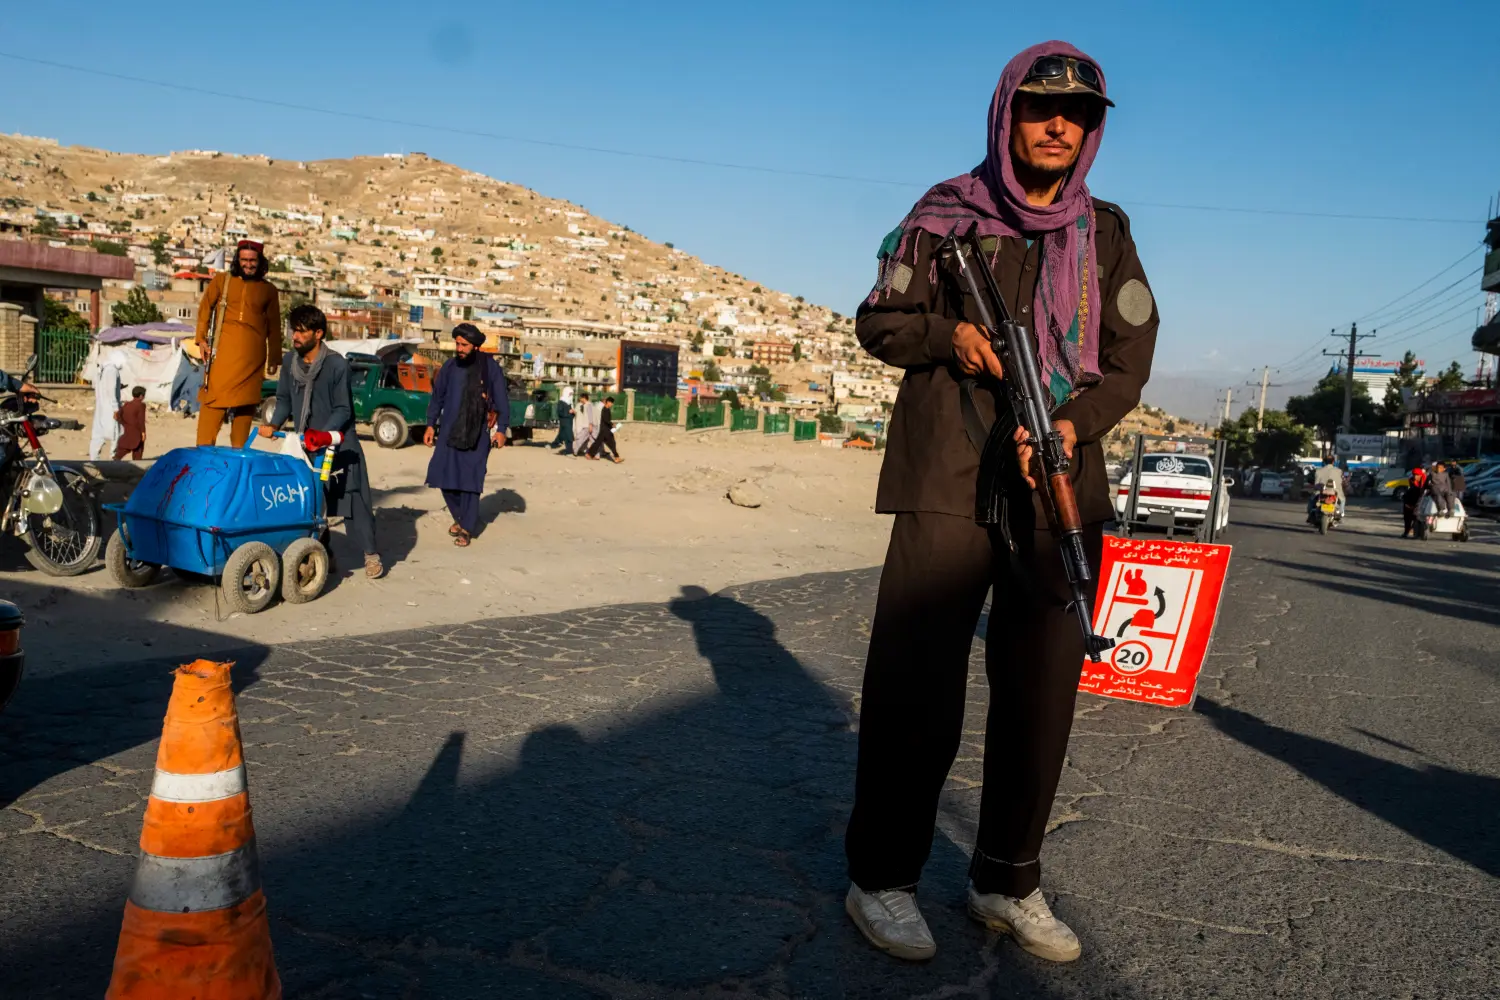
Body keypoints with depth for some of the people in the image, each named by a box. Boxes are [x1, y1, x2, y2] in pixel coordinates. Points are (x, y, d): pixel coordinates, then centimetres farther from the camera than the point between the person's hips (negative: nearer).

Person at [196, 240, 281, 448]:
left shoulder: (269, 290, 10)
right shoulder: (222, 280, 9)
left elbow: (274, 327, 13)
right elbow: (205, 308, 11)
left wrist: (274, 359, 11)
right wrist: (201, 339, 2)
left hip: (252, 353, 1)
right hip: (224, 348, -1)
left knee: (246, 400, 2)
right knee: (214, 395, -7)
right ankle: (204, 448, -5)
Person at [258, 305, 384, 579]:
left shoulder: (336, 363, -14)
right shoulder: (289, 361, 1)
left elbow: (343, 409, -13)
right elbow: (284, 399, 10)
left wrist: (324, 435, -24)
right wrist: (274, 424, -6)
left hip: (338, 444, -5)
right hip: (304, 444, 5)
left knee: (353, 500, -5)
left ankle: (370, 554, 5)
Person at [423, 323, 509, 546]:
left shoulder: (490, 367, -5)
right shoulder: (449, 366, 4)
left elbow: (502, 399, -2)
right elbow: (437, 397, 13)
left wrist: (501, 429, -6)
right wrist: (431, 425, 10)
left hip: (477, 435, -3)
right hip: (448, 432, 4)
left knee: (470, 480, -2)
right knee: (444, 476, 5)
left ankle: (467, 528, 10)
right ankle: (460, 517, 28)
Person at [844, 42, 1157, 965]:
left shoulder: (1106, 232, 13)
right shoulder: (946, 213, 6)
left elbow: (1130, 357, 7)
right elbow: (878, 322, 8)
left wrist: (1074, 424, -12)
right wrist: (947, 333, -13)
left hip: (1059, 485, 4)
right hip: (947, 482, -3)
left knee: (1042, 695, 7)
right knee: (917, 689, -3)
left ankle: (1008, 882, 23)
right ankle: (881, 879, 12)